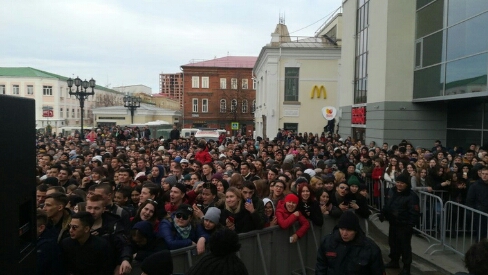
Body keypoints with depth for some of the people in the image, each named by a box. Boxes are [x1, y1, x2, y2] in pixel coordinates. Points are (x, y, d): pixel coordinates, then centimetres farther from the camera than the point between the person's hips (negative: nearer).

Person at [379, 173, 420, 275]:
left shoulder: (411, 196, -18)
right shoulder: (392, 191, 5)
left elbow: (414, 213, -21)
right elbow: (387, 205, 17)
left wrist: (410, 225, -27)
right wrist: (382, 214, 11)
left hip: (404, 226, -7)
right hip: (393, 224, 8)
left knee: (405, 246, 2)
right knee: (393, 243, 20)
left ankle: (406, 267, 15)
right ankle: (394, 261, 37)